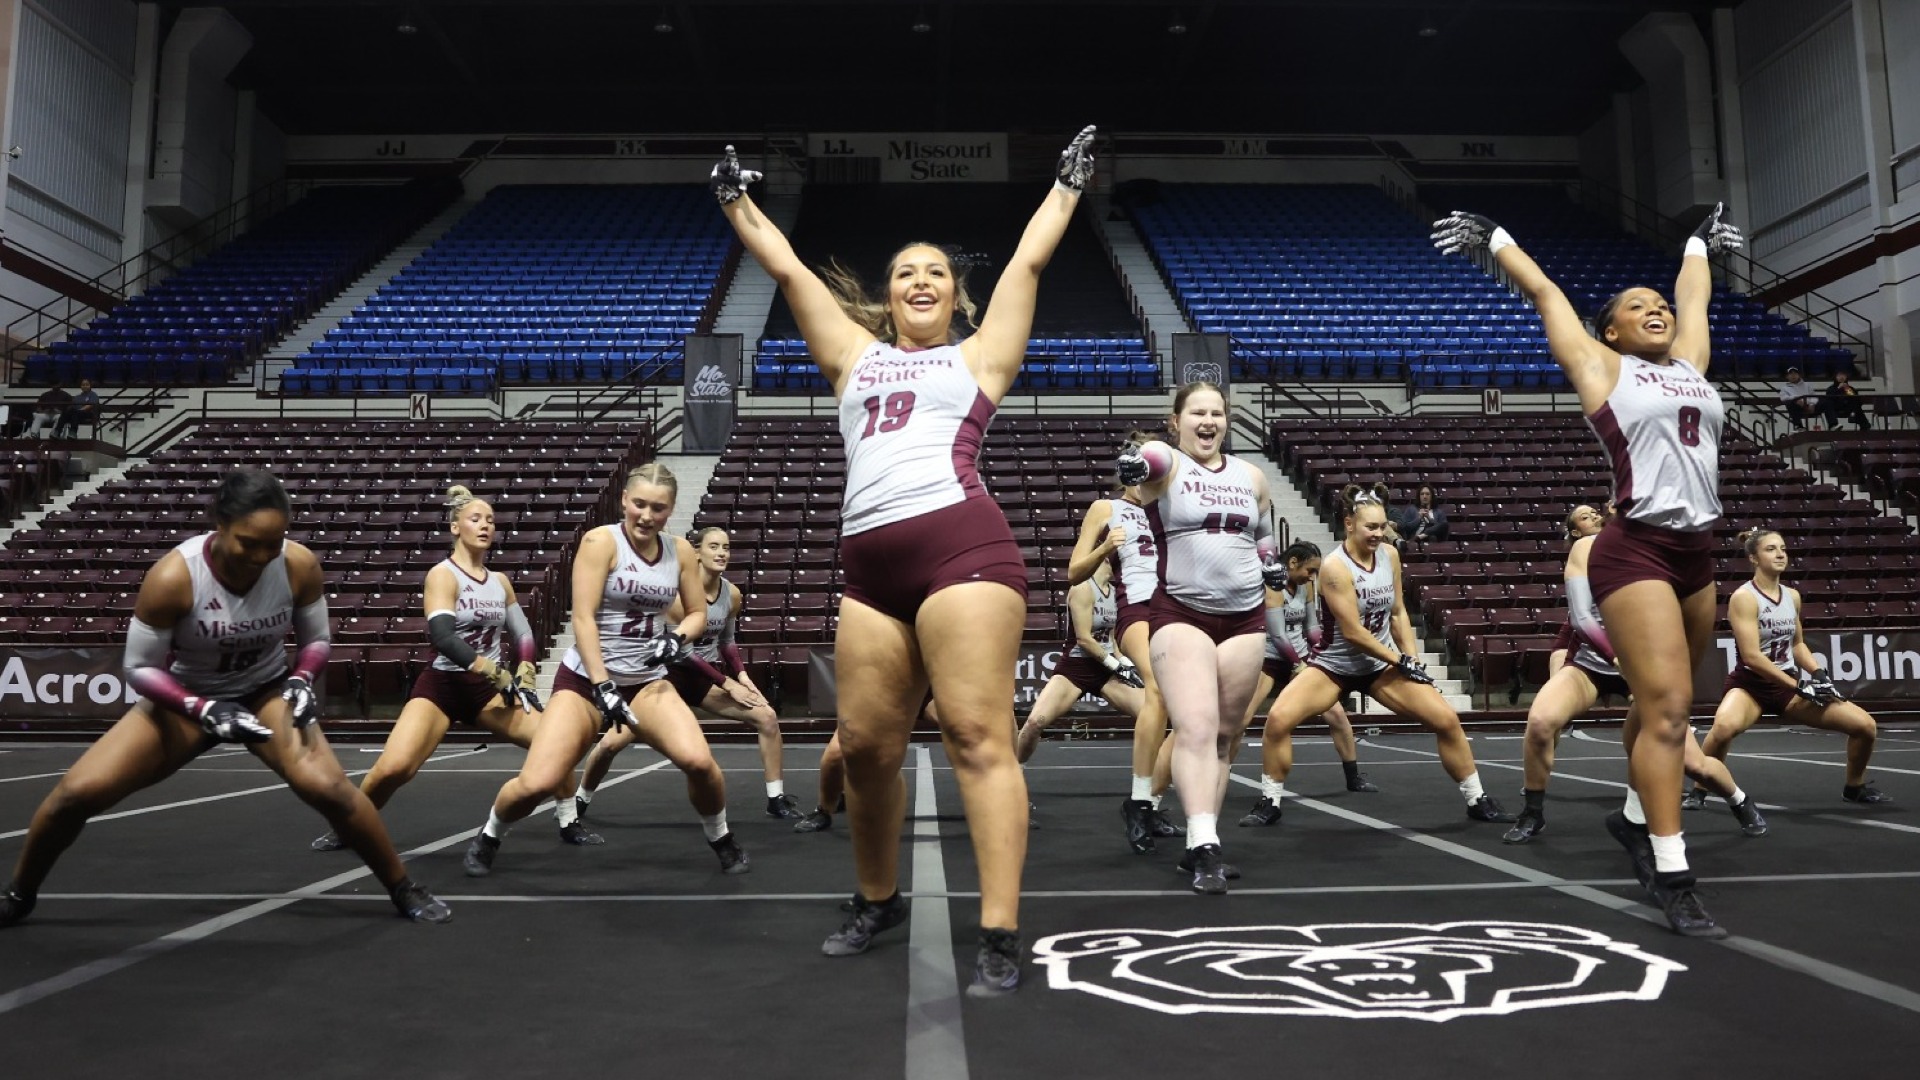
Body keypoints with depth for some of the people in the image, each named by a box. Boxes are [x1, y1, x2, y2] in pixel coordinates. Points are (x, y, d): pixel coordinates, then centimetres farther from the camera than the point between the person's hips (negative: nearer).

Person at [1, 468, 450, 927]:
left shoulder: (299, 565, -21)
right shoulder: (173, 576, -28)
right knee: (79, 791, -9)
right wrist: (204, 709, -29)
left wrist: (301, 682, -23)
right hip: (185, 699, 0)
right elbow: (140, 667, -16)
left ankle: (404, 890, -5)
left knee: (326, 785, -24)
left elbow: (316, 640, -3)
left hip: (267, 692, 0)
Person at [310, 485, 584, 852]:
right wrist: (494, 672, -27)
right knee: (393, 768, -20)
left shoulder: (500, 581, 8)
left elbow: (524, 633, 15)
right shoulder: (442, 574, -9)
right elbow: (442, 636, -22)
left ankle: (569, 823, 10)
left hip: (488, 688, 5)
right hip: (442, 684, -5)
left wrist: (524, 673, -4)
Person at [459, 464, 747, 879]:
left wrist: (678, 636, -9)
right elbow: (583, 618, -17)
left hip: (648, 681, 3)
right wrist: (602, 686, -23)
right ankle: (488, 837, 23)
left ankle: (723, 841, 8)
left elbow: (697, 612, 14)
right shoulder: (601, 541, -12)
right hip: (585, 678, -3)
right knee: (536, 783, -12)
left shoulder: (681, 551, 1)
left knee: (698, 760, -20)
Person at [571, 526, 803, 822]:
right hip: (670, 673, -4)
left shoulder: (732, 594, -4)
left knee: (766, 717, -10)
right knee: (612, 742, -11)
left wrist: (741, 675, -5)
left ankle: (776, 800, 4)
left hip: (707, 675, 5)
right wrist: (727, 683, -17)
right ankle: (580, 799, 19)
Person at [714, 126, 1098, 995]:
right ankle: (877, 901, 28)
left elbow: (1027, 262, 19)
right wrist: (736, 201, 32)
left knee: (977, 736, -10)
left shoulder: (978, 357, 18)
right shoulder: (855, 355, 25)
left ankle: (1000, 936, -9)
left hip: (961, 544, -4)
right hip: (870, 565, 4)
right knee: (865, 743, 6)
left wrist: (1067, 186, 27)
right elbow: (788, 269, 27)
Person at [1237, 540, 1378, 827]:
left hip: (1300, 660, 7)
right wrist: (1302, 665, -16)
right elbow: (1278, 636, -23)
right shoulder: (1271, 586, -20)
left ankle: (1354, 776, 28)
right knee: (1239, 720, -22)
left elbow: (1311, 626, 12)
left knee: (1336, 714, 7)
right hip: (1268, 660, -7)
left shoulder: (1306, 586, 4)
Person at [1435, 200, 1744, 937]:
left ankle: (1634, 817, 35)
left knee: (1662, 703, 16)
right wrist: (1494, 240, 22)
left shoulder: (1689, 362, 16)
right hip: (1637, 553, -7)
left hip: (1697, 553, 7)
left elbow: (1694, 296, 34)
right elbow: (1545, 295, 11)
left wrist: (1698, 240, 51)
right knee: (1666, 706, -12)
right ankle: (1671, 875, -6)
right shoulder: (1602, 368, 2)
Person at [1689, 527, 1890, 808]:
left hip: (1787, 683, 7)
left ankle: (1854, 787, 29)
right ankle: (1699, 791, -18)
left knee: (1865, 725, 1)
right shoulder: (1744, 597, -15)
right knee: (1724, 727, -40)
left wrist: (1817, 673, 2)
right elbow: (1751, 656, -21)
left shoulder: (1792, 596, 6)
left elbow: (1797, 644, 20)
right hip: (1750, 684, -7)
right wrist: (1798, 685, -20)